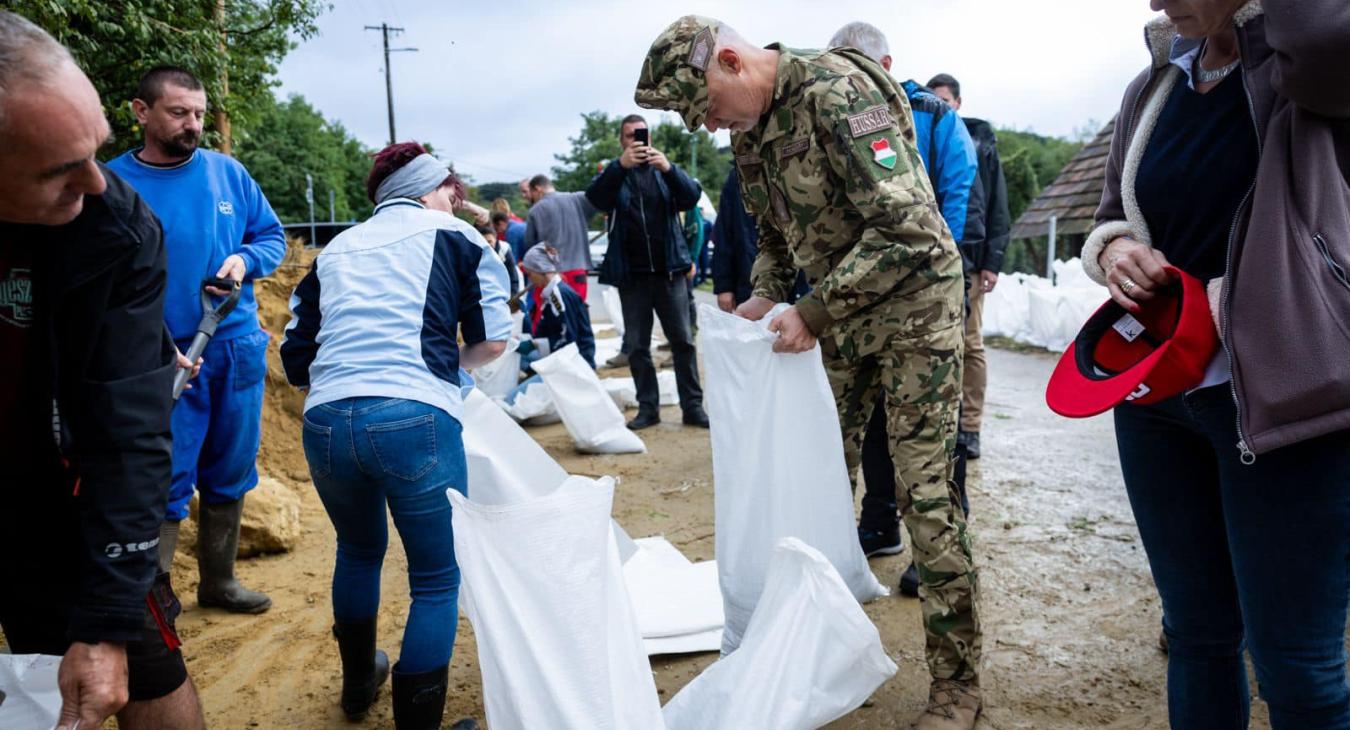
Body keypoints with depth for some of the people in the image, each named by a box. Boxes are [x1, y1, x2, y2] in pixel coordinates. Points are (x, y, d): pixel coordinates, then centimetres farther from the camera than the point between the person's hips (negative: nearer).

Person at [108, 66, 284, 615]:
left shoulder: (228, 173, 3)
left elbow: (272, 237, 12)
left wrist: (245, 260, -11)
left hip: (238, 350, 4)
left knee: (229, 476, 15)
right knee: (165, 486, -2)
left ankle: (218, 582, 33)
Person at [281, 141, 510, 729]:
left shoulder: (334, 251, 23)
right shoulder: (452, 235, 13)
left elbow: (295, 359, 19)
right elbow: (493, 338, 7)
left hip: (325, 422, 5)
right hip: (415, 418, -5)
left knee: (359, 550, 30)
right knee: (438, 580, 10)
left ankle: (358, 683, 48)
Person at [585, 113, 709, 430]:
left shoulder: (664, 169, 10)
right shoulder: (614, 174, 8)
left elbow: (692, 196, -7)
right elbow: (595, 197, -13)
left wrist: (669, 168, -26)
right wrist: (620, 165, -30)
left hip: (669, 270, 0)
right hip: (631, 274, 0)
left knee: (683, 340, 0)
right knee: (636, 345, 3)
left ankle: (693, 406, 5)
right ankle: (648, 407, 11)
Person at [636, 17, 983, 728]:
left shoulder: (833, 91, -22)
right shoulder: (749, 130, 5)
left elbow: (906, 227, -27)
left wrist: (813, 312, -23)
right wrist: (766, 294, 0)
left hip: (912, 304, -8)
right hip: (839, 315, 8)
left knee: (926, 494, -7)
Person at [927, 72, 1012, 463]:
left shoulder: (981, 142, 8)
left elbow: (998, 206, 5)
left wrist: (993, 261, -4)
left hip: (968, 258, -1)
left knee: (970, 344, 1)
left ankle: (969, 427, 7)